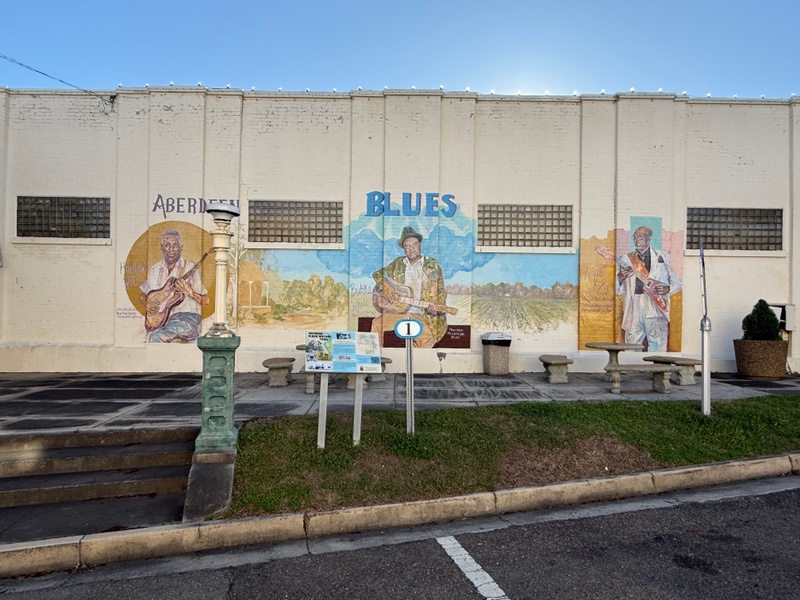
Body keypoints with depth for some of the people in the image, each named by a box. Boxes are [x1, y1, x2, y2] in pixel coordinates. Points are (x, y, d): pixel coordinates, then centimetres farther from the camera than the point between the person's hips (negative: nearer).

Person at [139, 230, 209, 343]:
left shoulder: (189, 268, -2)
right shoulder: (155, 270, 13)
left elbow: (205, 301, -3)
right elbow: (142, 295, 25)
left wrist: (189, 292, -20)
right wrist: (149, 305, 5)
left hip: (186, 318, -5)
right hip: (159, 320, 5)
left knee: (155, 337, -27)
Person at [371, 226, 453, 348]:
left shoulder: (433, 265, 6)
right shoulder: (397, 263, 13)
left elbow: (441, 291, 5)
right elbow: (377, 274, 18)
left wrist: (436, 307, -16)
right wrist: (385, 288, -2)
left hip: (420, 315, -2)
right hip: (397, 311, 2)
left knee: (428, 338, -29)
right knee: (377, 324, -22)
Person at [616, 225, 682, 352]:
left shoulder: (662, 257, 10)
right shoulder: (626, 259, 13)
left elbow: (677, 283, 13)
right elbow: (619, 290, 10)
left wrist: (667, 289, -8)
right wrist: (621, 277, -10)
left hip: (657, 309, -1)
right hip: (633, 311, 2)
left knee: (657, 350, -2)